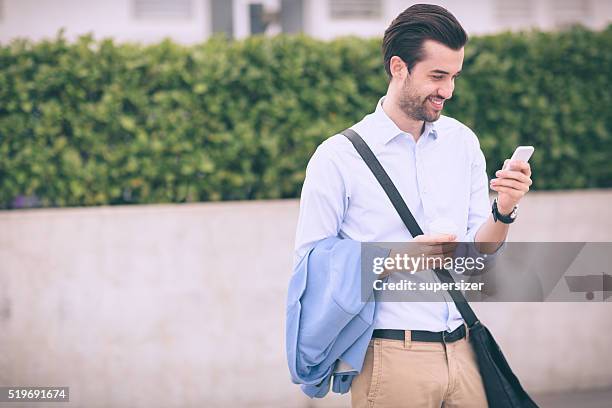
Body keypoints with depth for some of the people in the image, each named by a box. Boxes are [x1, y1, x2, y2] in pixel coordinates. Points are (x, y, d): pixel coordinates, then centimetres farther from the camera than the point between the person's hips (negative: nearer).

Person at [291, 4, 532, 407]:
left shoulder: (463, 142, 7)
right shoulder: (338, 157, -8)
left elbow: (481, 249, 10)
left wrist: (504, 211, -10)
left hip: (462, 353, 5)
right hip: (391, 358, -4)